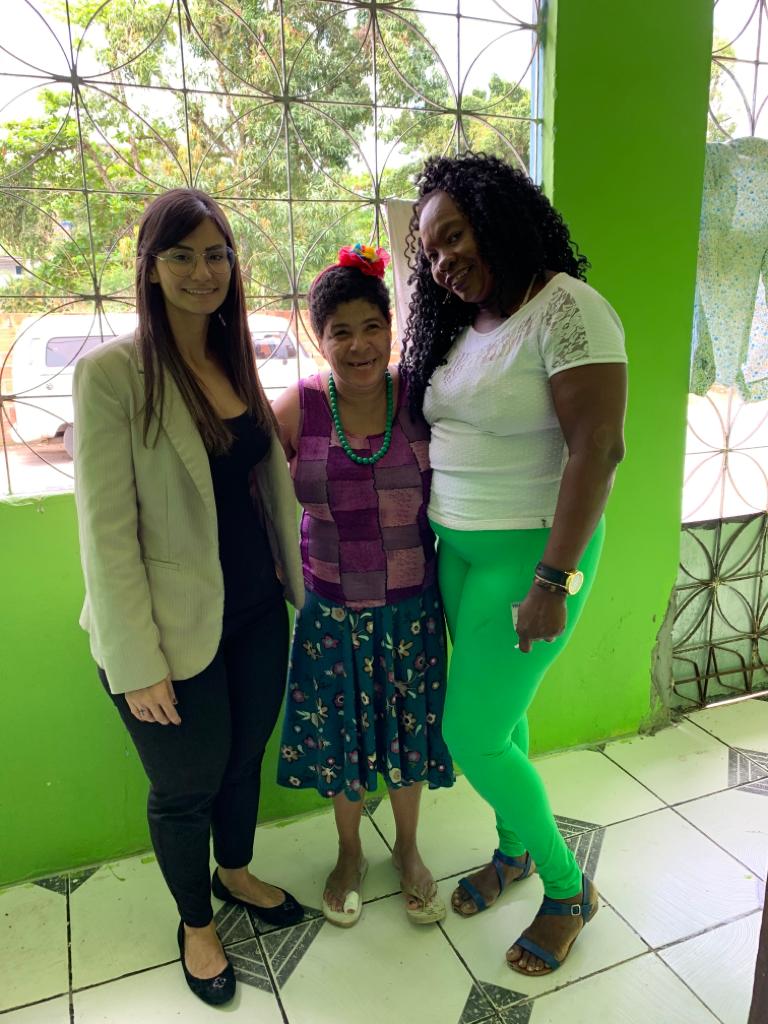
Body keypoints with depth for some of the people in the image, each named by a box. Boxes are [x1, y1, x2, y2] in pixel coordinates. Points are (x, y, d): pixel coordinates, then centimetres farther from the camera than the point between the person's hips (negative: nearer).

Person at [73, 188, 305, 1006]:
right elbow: (107, 531, -17)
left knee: (246, 757, 23)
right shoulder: (110, 372, -16)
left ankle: (236, 873, 53)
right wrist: (138, 664, -16)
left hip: (257, 611, 6)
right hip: (176, 630, -5)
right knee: (186, 784, 15)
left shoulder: (235, 360, 4)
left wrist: (296, 581, 10)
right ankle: (195, 922, 44)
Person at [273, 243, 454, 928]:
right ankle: (350, 853, 44)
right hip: (331, 607, 0)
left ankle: (408, 850, 45)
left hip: (410, 605, 0)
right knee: (339, 734, 16)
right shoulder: (296, 408, -9)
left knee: (409, 732, 16)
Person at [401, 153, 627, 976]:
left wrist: (554, 580, -22)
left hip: (529, 555, -7)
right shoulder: (461, 322, 10)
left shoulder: (565, 310, -15)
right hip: (458, 550, 7)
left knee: (473, 734, -1)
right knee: (499, 714, 18)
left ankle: (568, 888, 24)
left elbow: (596, 450, -21)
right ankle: (513, 849, 43)